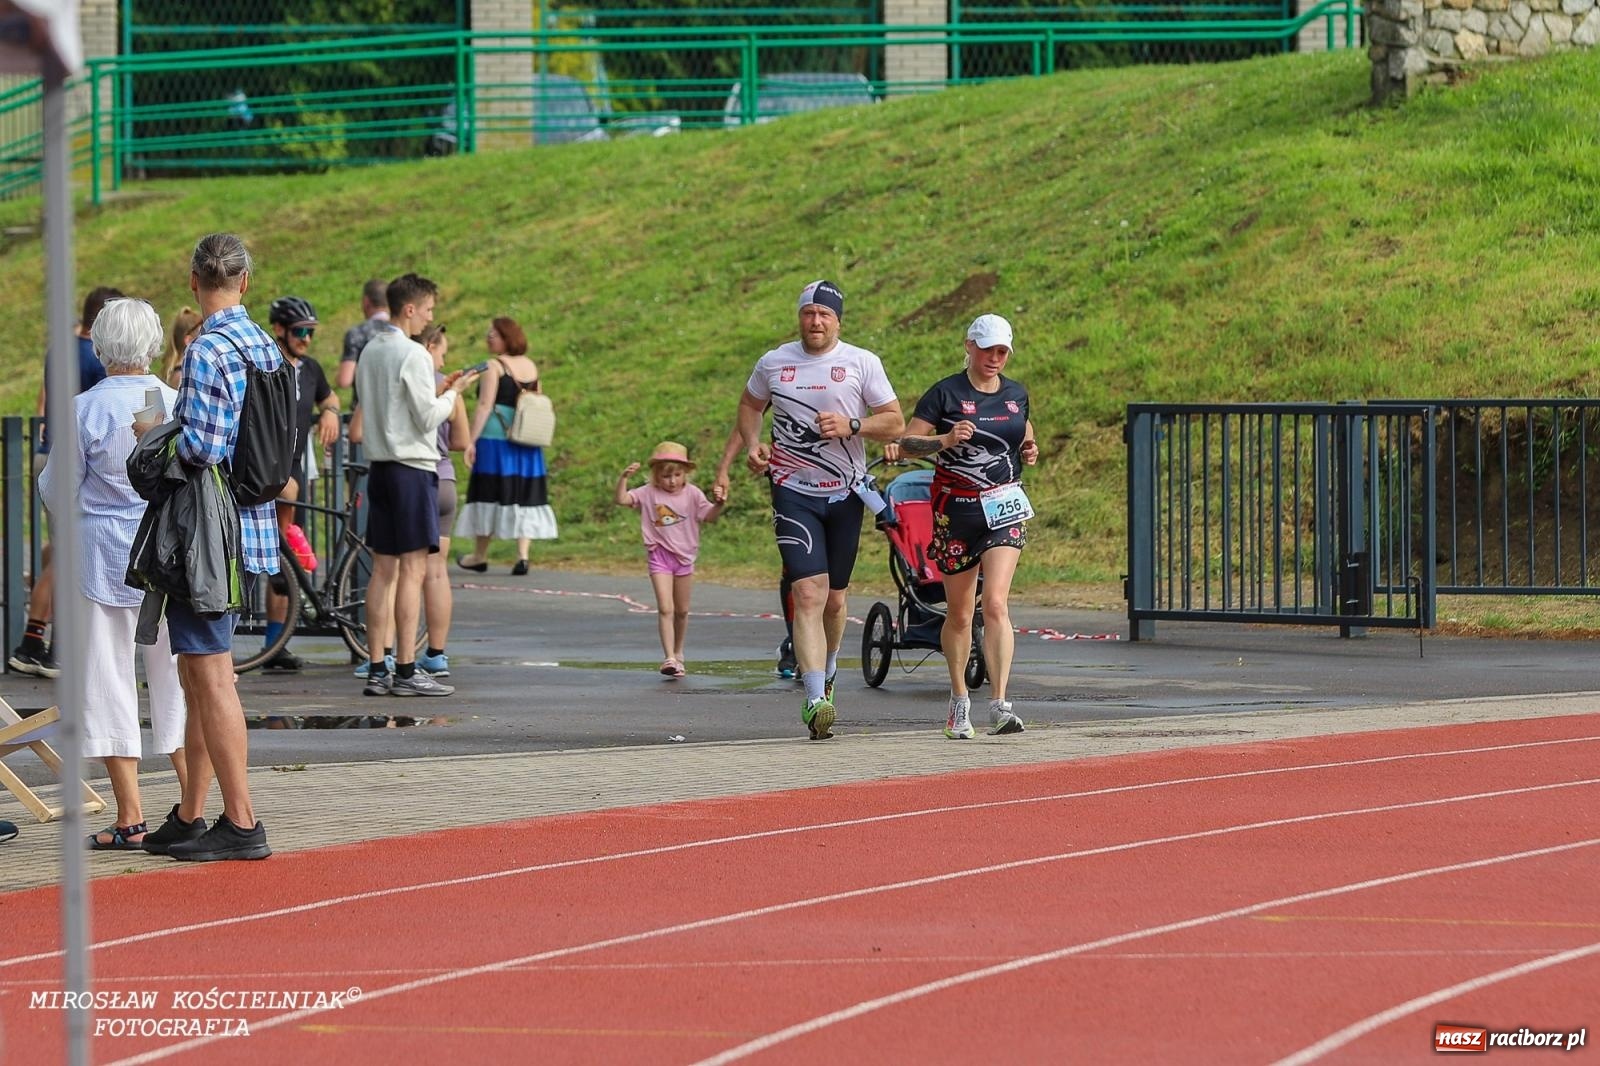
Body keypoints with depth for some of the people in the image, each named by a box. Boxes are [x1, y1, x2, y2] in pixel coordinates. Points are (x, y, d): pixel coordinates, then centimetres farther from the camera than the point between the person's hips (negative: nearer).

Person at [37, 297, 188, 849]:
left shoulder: (85, 411, -12)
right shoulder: (179, 404, -3)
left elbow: (58, 489, -2)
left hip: (104, 554, -3)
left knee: (110, 677, 3)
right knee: (175, 675, 13)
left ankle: (130, 819, 1)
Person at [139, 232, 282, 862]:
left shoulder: (208, 351, -16)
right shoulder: (268, 349, 11)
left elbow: (202, 447, -22)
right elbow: (286, 438, 16)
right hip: (254, 522, 9)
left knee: (212, 675, -6)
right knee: (198, 674, 15)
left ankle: (241, 823, -6)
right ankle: (188, 821, 20)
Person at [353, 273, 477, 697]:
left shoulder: (370, 352, 13)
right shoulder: (413, 355, -12)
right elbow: (428, 419, -14)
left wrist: (437, 390, 19)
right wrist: (453, 392, 2)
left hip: (379, 467, 8)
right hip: (412, 467, -8)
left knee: (383, 570, 8)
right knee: (413, 568, -7)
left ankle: (377, 670, 7)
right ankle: (406, 670, -9)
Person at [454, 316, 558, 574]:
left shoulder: (495, 367, -8)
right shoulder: (531, 366, 10)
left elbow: (484, 405, -13)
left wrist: (472, 440, -13)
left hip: (495, 438, -6)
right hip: (527, 444, 6)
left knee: (489, 494, 4)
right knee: (523, 496, 7)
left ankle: (480, 556, 12)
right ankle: (522, 556, -3)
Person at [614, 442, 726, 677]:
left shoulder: (692, 494, -2)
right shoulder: (648, 494, -4)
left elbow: (709, 516, -7)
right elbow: (622, 499, -11)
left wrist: (719, 504, -27)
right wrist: (624, 478, -26)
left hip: (684, 556, 2)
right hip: (659, 557, -2)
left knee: (682, 611, 15)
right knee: (665, 609, -15)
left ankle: (678, 652, 34)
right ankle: (669, 658, -18)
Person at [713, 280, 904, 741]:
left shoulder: (862, 363, -1)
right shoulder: (773, 363, 3)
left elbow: (895, 424, -1)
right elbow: (750, 405, 23)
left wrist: (851, 426, -18)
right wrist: (751, 444, 5)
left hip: (845, 492, 1)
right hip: (793, 493, -1)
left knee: (834, 599, 11)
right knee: (808, 594, -16)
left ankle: (826, 673, 41)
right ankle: (816, 701, -24)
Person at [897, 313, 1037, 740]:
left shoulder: (1016, 394, 10)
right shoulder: (945, 394, -4)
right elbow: (906, 442, -6)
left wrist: (1029, 451, 5)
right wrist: (943, 440, -24)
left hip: (1005, 509, 2)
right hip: (956, 511, -1)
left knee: (996, 604, -15)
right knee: (959, 613, 7)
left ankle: (999, 705, -22)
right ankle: (959, 701, 26)